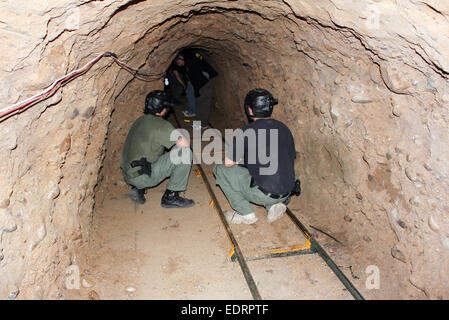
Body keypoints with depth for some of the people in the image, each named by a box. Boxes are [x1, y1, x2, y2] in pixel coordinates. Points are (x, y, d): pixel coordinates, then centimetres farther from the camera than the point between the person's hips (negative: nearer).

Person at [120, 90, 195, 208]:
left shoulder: (140, 121, 13)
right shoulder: (160, 124, -14)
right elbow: (184, 143, -22)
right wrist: (181, 140, 3)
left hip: (128, 175, 9)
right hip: (141, 177, -9)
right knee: (185, 152, -12)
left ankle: (137, 189, 16)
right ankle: (171, 197, -4)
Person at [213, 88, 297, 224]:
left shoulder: (246, 132, -13)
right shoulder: (284, 128, 5)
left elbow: (228, 162, -8)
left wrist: (240, 159, 17)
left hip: (264, 193, -6)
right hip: (287, 192, 7)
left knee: (220, 169, 7)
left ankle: (246, 214, 6)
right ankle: (274, 205, 13)